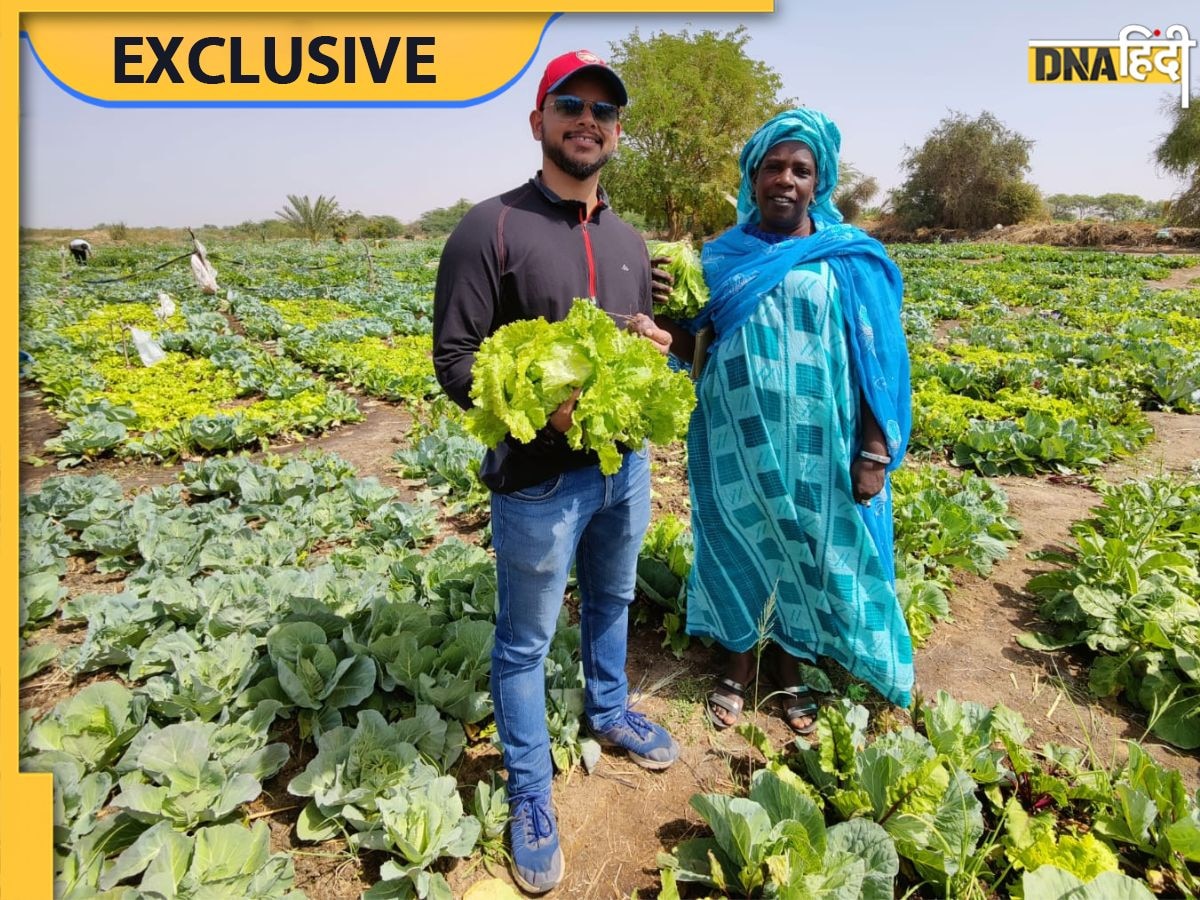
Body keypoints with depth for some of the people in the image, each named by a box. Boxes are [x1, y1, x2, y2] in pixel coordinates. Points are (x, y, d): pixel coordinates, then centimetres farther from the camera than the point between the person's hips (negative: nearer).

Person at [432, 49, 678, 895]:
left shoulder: (629, 240, 8)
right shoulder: (489, 228, -12)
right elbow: (454, 358, -14)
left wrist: (657, 344, -7)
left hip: (626, 466, 6)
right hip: (537, 479, -6)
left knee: (612, 603, 25)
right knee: (525, 641, 10)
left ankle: (610, 710, 52)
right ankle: (530, 794, 31)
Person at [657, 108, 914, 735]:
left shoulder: (851, 260, -1)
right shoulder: (722, 257, 5)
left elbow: (876, 362, -3)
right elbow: (691, 344, 4)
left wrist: (874, 452, -7)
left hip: (816, 449, -1)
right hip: (737, 443, 2)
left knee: (806, 551, 11)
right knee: (740, 548, 12)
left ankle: (790, 668, 35)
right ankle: (739, 665, 34)